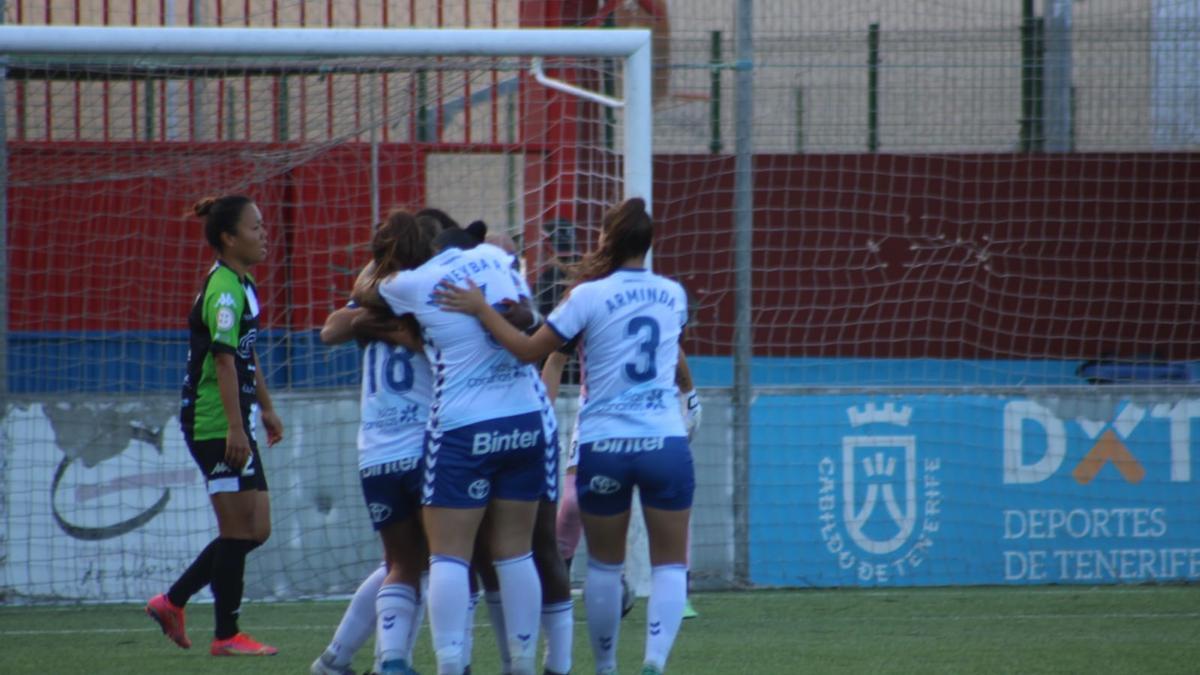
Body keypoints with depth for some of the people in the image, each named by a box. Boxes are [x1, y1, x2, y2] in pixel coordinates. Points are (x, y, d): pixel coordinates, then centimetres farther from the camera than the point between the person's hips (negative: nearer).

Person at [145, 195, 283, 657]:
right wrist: (235, 428, -27)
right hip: (215, 424, -10)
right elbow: (224, 361, -23)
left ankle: (172, 601, 17)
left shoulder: (243, 285, 15)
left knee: (256, 529, 10)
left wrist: (266, 409, 29)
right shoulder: (223, 290, -16)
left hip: (234, 424, 10)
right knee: (239, 528, -6)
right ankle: (226, 636, 1)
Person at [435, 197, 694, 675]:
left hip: (603, 447, -1)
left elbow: (527, 350, -10)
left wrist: (480, 309, -4)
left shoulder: (589, 297, -6)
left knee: (605, 564, 14)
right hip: (665, 443, 1)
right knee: (670, 565, 5)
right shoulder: (673, 295, 5)